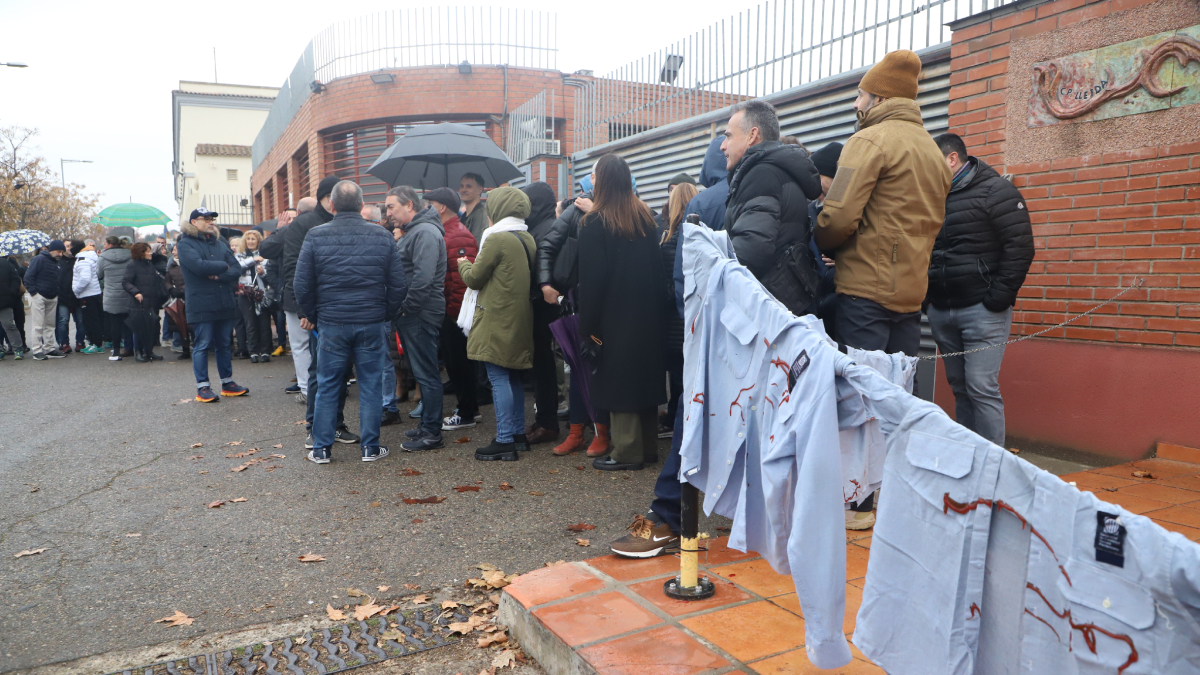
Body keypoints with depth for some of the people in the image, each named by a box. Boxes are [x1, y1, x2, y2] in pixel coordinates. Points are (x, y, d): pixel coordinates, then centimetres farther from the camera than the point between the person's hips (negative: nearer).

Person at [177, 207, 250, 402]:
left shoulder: (219, 243, 16)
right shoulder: (185, 244, -3)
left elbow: (236, 269, 5)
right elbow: (199, 266, -21)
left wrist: (219, 276, -13)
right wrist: (223, 266, -6)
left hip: (225, 303, 6)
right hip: (201, 304, -6)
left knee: (224, 344, 12)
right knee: (202, 346, -2)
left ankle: (227, 383, 21)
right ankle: (202, 387, 5)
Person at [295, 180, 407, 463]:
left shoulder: (316, 236, -4)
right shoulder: (382, 236, -1)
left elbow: (302, 285, -2)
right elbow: (398, 284, 0)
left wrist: (311, 316, 13)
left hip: (331, 323, 0)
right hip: (371, 323, 0)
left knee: (327, 386, 10)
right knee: (371, 384, 9)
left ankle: (321, 448, 17)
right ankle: (371, 447, 14)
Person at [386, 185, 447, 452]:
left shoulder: (425, 232, -15)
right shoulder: (412, 231, 19)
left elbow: (423, 278, -25)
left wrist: (406, 307, -17)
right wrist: (401, 309, 13)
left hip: (420, 314, -10)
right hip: (411, 313, 10)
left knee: (426, 373, -4)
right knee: (422, 372, 16)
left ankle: (432, 432, 2)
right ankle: (427, 425, 25)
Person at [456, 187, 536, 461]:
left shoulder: (497, 239, -14)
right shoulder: (528, 239, 10)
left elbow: (475, 278, -9)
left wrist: (463, 264, 13)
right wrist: (473, 266, 23)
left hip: (497, 320, -8)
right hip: (520, 320, 8)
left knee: (499, 378, -5)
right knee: (513, 377, 16)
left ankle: (504, 441, -2)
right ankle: (518, 434, 24)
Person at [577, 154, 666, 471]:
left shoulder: (595, 222, -11)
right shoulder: (645, 216, 7)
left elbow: (591, 279, -12)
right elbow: (658, 269, 9)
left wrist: (588, 325, -7)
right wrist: (657, 306, 13)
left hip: (614, 316, -6)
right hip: (647, 314, 6)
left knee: (618, 380, 2)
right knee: (645, 374, 13)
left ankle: (627, 452, 7)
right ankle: (649, 447, 23)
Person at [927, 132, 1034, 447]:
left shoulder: (996, 191, -3)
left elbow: (1019, 248, -10)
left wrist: (997, 298, -15)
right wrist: (927, 296, 11)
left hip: (981, 311, -6)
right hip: (941, 311, 6)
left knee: (982, 388, -9)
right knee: (959, 387, 10)